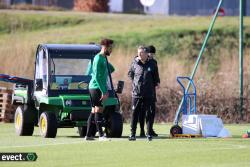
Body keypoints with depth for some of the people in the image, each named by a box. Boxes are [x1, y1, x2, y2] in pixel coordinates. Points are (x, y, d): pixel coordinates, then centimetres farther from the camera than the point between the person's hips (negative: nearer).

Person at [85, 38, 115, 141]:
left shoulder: (104, 58, 16)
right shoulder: (98, 58, -13)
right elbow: (97, 76, -19)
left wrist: (105, 90, 18)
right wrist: (103, 91, -20)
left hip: (100, 88, 9)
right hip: (96, 87, -9)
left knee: (94, 111, 9)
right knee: (98, 110, -9)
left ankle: (88, 135, 12)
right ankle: (101, 135, -10)